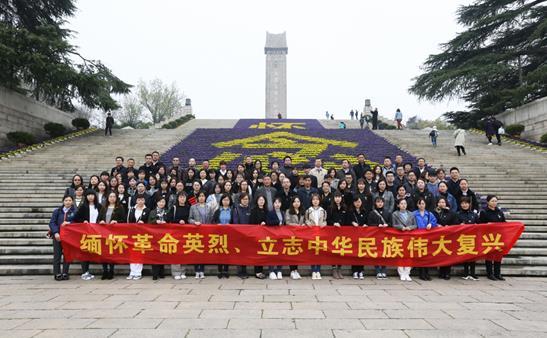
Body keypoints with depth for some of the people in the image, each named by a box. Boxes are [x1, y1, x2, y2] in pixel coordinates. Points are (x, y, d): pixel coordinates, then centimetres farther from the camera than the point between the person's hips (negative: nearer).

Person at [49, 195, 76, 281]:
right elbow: (52, 223, 0)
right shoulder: (57, 211, 7)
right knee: (57, 255, 2)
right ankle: (57, 274, 8)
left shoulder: (75, 211, 1)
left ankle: (65, 273, 12)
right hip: (58, 235, 1)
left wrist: (69, 223, -21)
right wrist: (56, 233, -13)